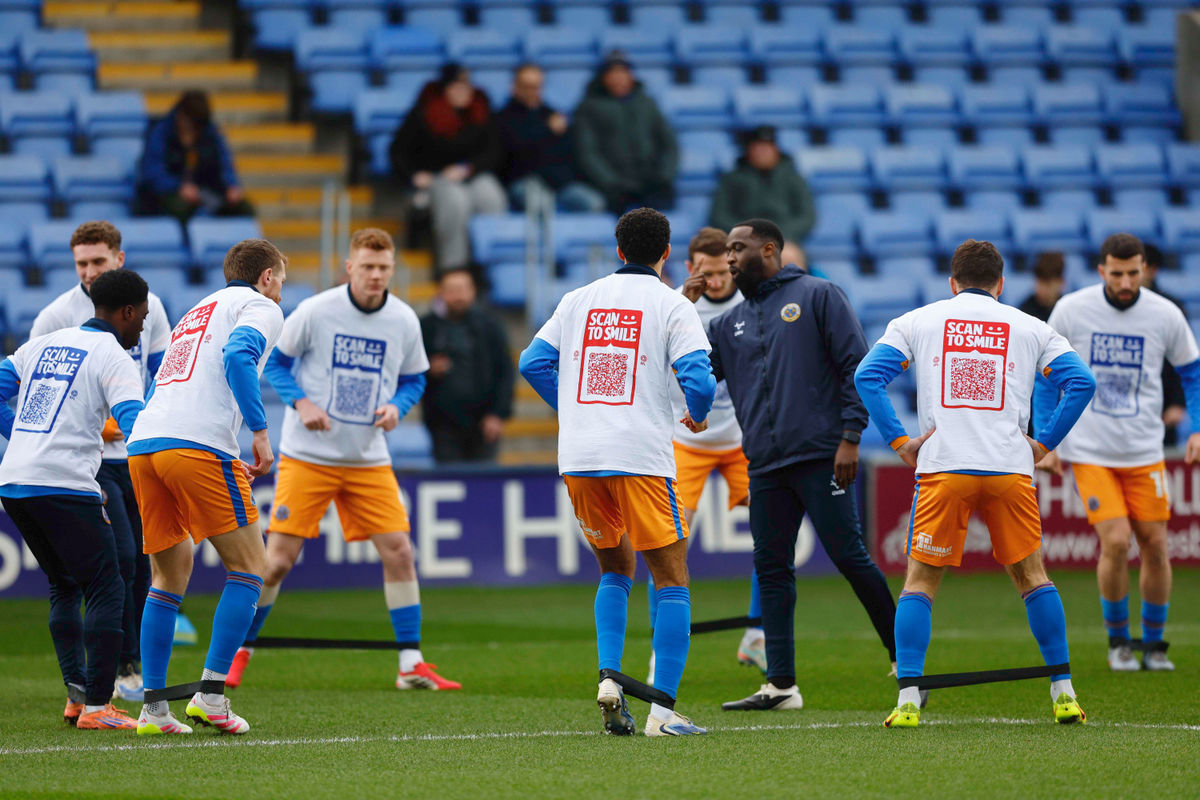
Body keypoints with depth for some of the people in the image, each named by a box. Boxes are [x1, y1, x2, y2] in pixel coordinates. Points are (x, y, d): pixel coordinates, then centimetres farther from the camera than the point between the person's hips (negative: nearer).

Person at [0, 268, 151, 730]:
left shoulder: (43, 344, 18)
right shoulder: (113, 357, -3)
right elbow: (134, 424, -16)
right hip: (65, 484, -7)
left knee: (64, 586, 20)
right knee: (106, 591, -1)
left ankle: (76, 695, 13)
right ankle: (96, 707, -7)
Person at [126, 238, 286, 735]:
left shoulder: (195, 314, 32)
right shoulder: (260, 307, 9)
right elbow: (237, 355, -13)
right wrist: (260, 432, -12)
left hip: (143, 445, 8)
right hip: (199, 444, -8)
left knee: (169, 575, 15)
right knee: (248, 567, 1)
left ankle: (153, 707, 10)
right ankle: (211, 695, -8)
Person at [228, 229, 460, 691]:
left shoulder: (404, 322, 0)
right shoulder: (315, 312, -10)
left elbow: (414, 378, 13)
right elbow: (275, 361, 1)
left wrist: (397, 406, -8)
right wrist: (300, 403, -15)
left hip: (369, 461, 3)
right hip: (307, 457, -3)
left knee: (398, 552, -5)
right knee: (278, 560, -5)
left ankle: (412, 666, 2)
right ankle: (239, 652, 14)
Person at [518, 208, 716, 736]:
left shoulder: (579, 300, 13)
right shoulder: (673, 306, 1)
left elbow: (533, 363, 11)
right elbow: (698, 378, -10)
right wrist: (698, 416, 12)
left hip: (577, 458, 4)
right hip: (640, 457, -4)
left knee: (615, 569, 22)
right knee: (671, 578, 2)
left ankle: (609, 675, 2)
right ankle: (662, 709, -8)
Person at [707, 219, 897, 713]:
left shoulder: (818, 296, 2)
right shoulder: (730, 324, 19)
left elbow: (856, 366, -4)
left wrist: (850, 436, -12)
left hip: (820, 457, -6)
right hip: (765, 466, 6)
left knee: (848, 556, -8)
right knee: (771, 570, 4)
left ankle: (902, 655, 5)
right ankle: (780, 685, 7)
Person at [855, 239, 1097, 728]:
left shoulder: (915, 322, 12)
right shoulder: (1029, 328, 13)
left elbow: (868, 376, 0)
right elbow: (1081, 382, 4)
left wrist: (898, 441, 2)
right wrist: (1044, 444, 8)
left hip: (943, 468, -1)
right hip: (1011, 468, 1)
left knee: (920, 581, 5)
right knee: (1031, 575, 15)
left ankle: (908, 701, -6)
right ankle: (1063, 694, 14)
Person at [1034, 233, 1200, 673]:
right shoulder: (1070, 311, -7)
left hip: (1144, 451, 2)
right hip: (1089, 450, -2)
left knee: (1155, 545, 0)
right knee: (1116, 542, -13)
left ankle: (1154, 644, 18)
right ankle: (1117, 641, 7)